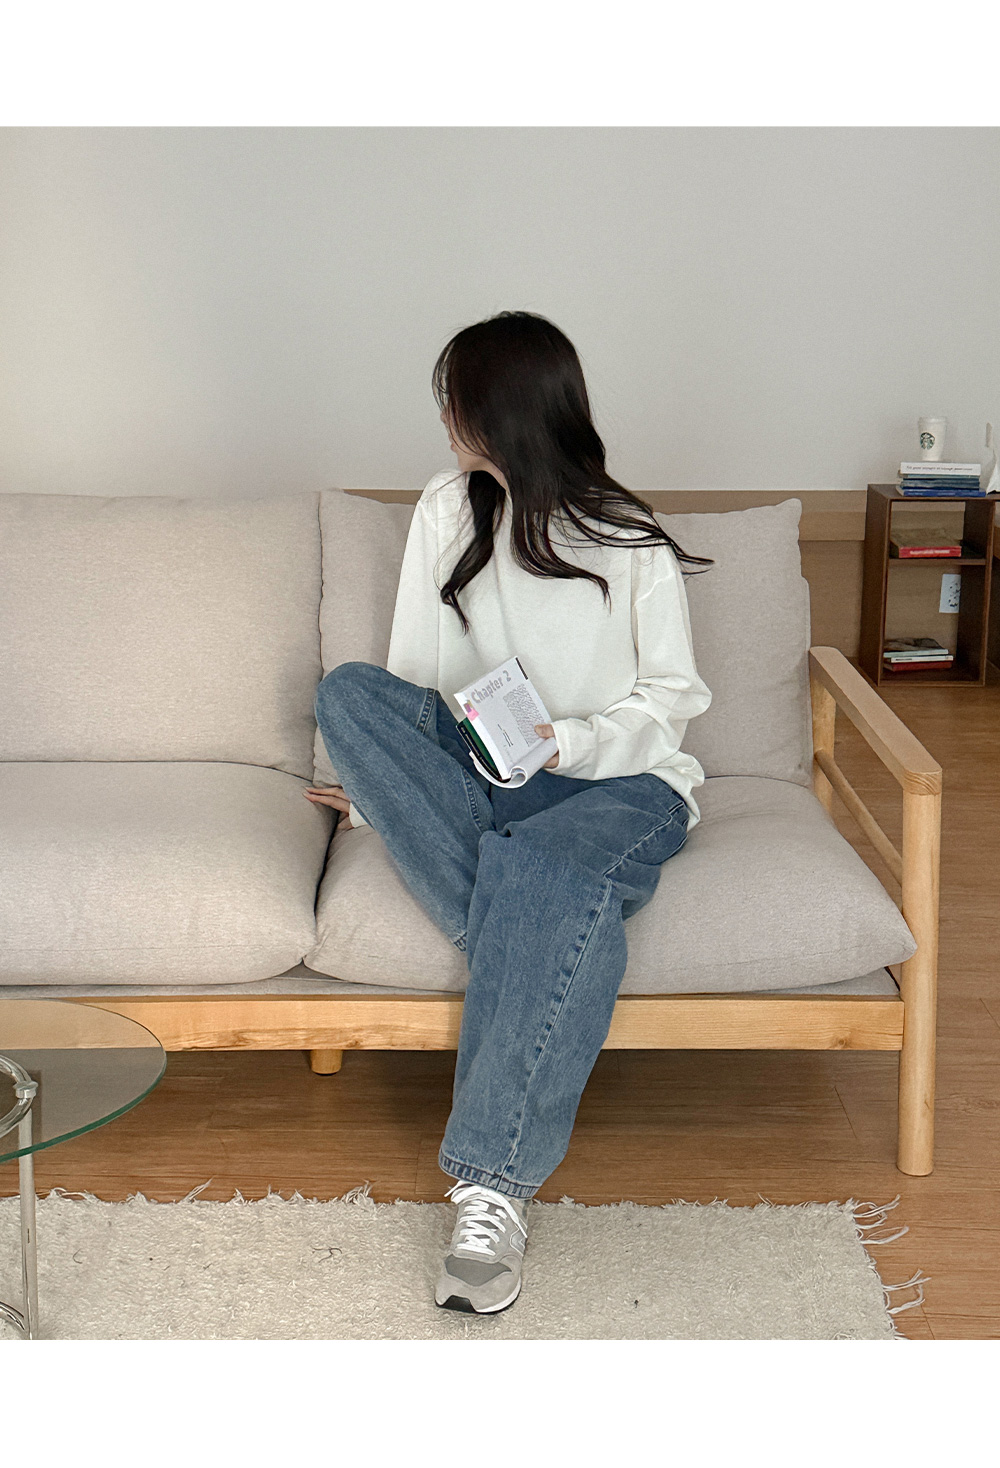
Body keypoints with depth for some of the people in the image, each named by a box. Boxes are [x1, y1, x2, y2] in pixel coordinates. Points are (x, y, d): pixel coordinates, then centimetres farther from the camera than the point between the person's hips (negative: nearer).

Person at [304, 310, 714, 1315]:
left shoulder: (628, 542, 0)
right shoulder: (445, 513, 10)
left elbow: (670, 703, -1)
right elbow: (415, 681, 10)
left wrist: (568, 744, -18)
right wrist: (374, 785, -2)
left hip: (618, 781, -4)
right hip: (470, 778, 4)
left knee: (552, 865, -41)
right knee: (348, 690, -26)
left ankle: (493, 1183, -44)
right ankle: (530, 949, -36)